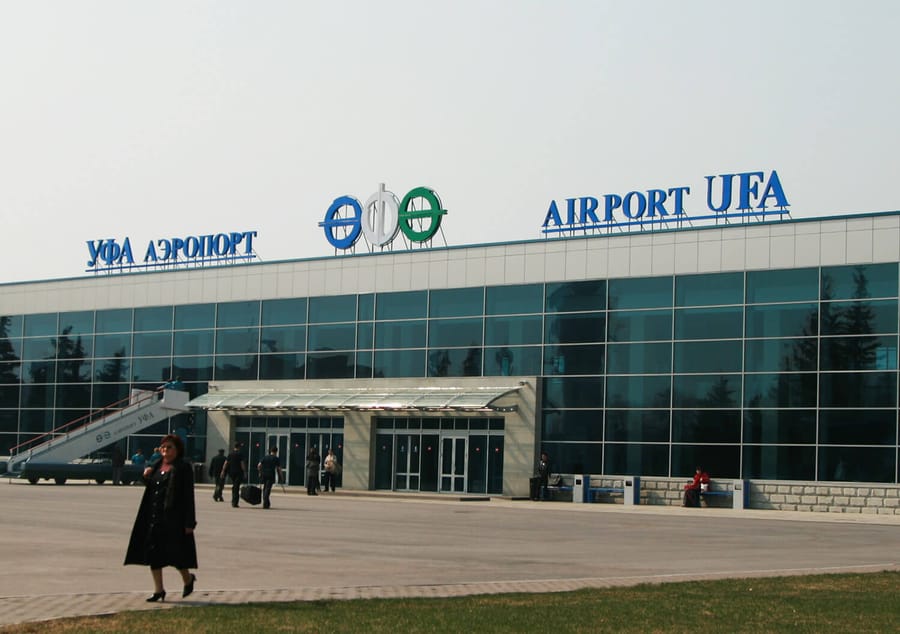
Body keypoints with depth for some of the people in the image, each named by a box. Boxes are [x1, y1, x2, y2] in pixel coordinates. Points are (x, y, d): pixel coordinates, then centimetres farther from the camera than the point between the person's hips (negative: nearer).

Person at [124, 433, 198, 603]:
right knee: (153, 552, 5)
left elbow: (188, 495, -11)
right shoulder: (157, 466, 13)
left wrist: (189, 523, -15)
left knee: (175, 551, -3)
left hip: (173, 517, -7)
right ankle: (158, 590, 13)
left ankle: (188, 579, 24)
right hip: (154, 516, 7)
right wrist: (147, 477, 0)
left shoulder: (183, 467, -7)